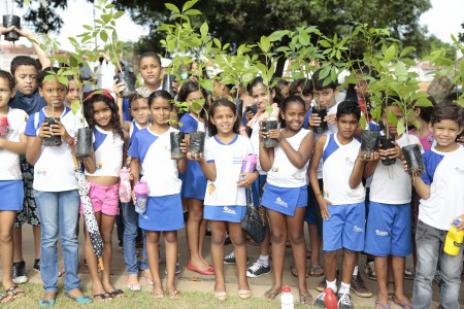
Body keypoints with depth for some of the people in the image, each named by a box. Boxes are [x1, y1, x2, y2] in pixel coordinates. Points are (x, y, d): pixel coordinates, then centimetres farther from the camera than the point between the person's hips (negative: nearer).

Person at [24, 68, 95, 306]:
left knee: (70, 237, 5)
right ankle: (50, 286, 16)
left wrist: (68, 138, -15)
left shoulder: (75, 117, 3)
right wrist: (39, 137, -13)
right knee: (49, 237, 6)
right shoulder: (35, 119, 4)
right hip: (44, 185, 0)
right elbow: (30, 159, 3)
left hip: (70, 183, 0)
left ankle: (72, 285, 15)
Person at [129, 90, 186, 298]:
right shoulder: (141, 136, 0)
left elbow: (182, 168, 2)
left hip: (171, 193, 0)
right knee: (152, 237, 7)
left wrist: (183, 154, -17)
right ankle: (156, 282, 17)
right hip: (149, 194, 0)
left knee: (171, 236, 6)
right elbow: (135, 163, 9)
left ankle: (170, 281, 15)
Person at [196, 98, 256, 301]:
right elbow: (211, 175, -8)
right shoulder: (209, 144, -1)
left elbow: (253, 168, 6)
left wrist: (253, 176, -16)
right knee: (217, 238, 9)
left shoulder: (244, 142, 0)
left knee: (237, 238, 8)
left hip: (236, 198, 0)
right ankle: (219, 280, 21)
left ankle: (242, 278, 22)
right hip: (215, 198, 1)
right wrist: (200, 160, -24)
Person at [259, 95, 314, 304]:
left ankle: (302, 285, 15)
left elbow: (300, 161, -19)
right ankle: (277, 283, 21)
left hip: (295, 191, -3)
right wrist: (262, 141, -10)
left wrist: (283, 140, -19)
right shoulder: (274, 134, 3)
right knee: (277, 236, 11)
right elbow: (266, 166, -1)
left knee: (296, 237, 6)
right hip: (273, 189, 3)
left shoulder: (307, 135, -5)